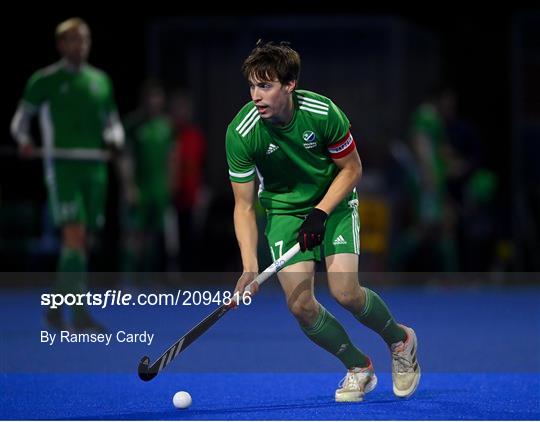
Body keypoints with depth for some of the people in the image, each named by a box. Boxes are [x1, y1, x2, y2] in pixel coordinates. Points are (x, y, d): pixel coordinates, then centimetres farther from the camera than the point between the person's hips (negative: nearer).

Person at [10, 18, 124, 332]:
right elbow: (21, 117, 6)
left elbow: (112, 122, 21)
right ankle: (81, 314, -21)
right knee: (75, 234, -18)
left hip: (94, 167, 5)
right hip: (62, 166, -5)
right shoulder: (45, 81, 2)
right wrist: (24, 140, -14)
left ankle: (56, 307, 22)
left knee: (83, 242, 7)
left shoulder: (100, 81, 14)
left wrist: (115, 138, -2)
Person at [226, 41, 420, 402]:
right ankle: (359, 368, 9)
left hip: (334, 200, -1)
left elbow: (351, 169, -7)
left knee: (345, 292, -18)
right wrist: (250, 267, -26)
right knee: (300, 304, -15)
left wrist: (321, 213, -19)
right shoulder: (241, 133, -22)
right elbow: (244, 206, -15)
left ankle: (400, 339, 13)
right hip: (284, 208, 1)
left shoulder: (322, 112, -24)